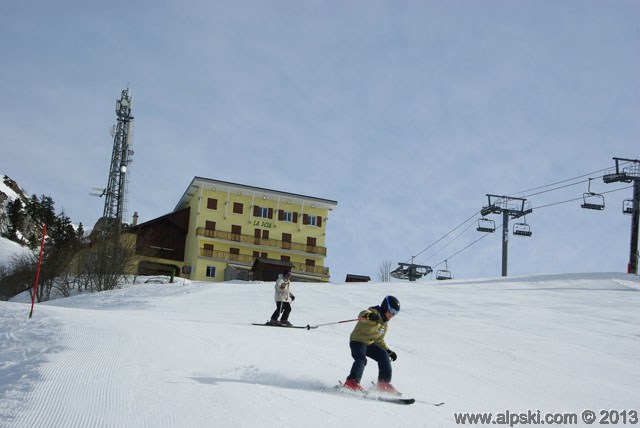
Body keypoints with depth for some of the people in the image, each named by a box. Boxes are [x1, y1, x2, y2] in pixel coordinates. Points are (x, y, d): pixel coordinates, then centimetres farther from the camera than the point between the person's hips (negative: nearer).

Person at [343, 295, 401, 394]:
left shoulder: (385, 324, 13)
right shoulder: (374, 312, -14)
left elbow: (379, 340, 24)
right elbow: (361, 315, -37)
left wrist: (389, 351, 15)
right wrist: (368, 316, -60)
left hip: (369, 343, 8)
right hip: (357, 341, -8)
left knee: (384, 356, -2)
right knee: (361, 359, -28)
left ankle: (384, 384, 6)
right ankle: (351, 383, -40)